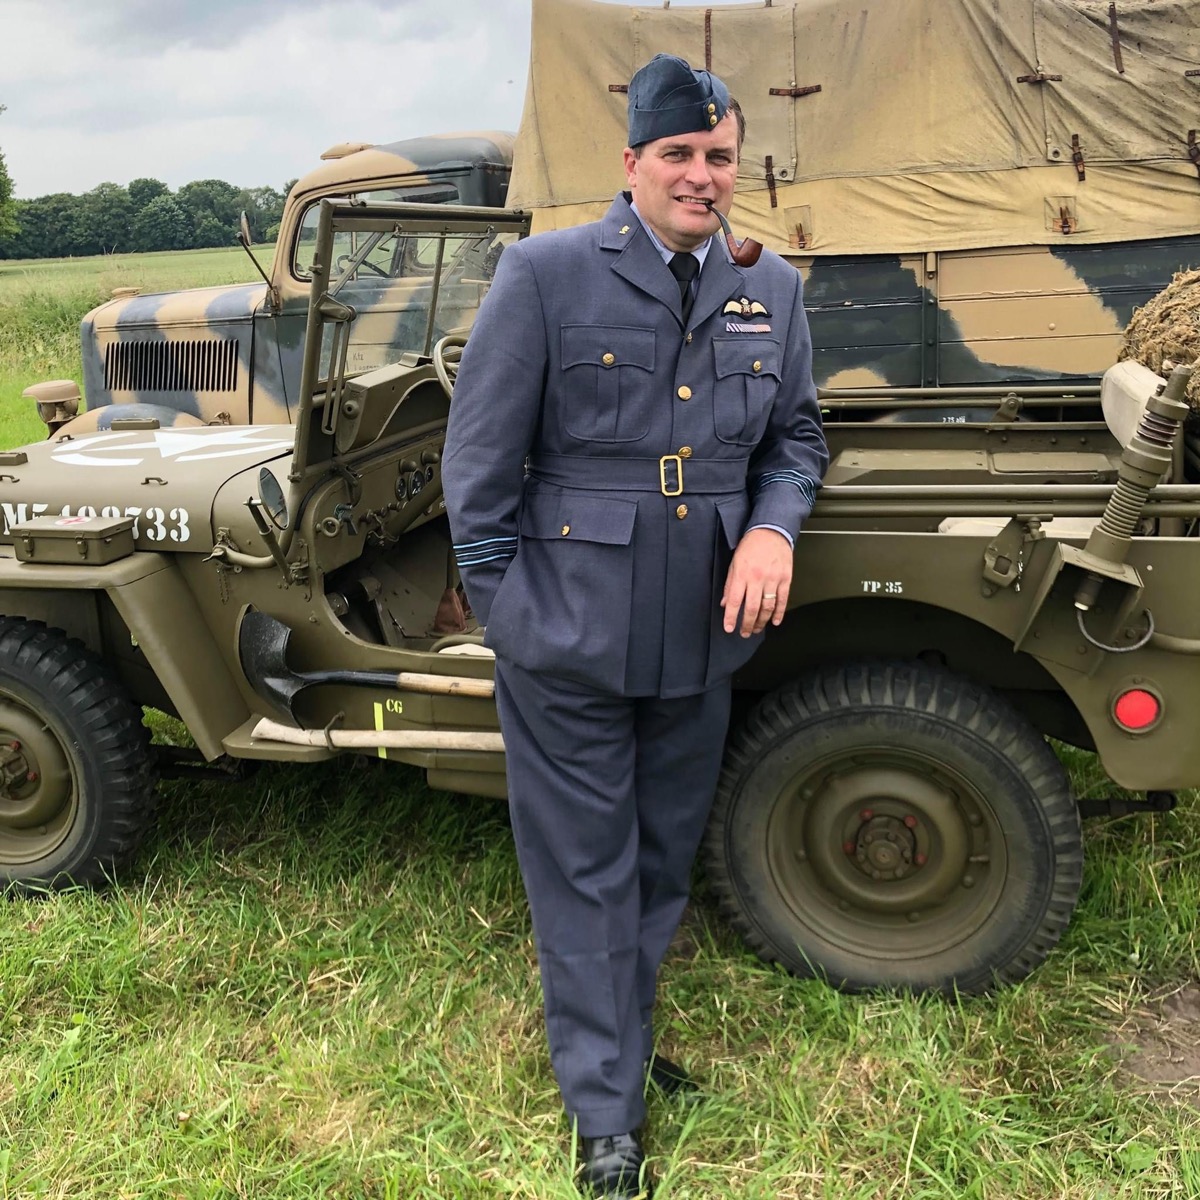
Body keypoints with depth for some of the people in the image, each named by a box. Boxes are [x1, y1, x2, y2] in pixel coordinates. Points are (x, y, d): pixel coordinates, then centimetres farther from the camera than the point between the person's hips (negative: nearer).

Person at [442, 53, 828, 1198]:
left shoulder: (771, 289, 7)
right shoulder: (545, 273, -7)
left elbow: (796, 436, 15)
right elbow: (479, 456, -6)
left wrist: (774, 526, -6)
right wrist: (503, 609, -7)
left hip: (702, 635, 5)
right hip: (567, 632, -4)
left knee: (665, 859, 19)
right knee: (585, 873, 7)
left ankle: (617, 1033, 43)